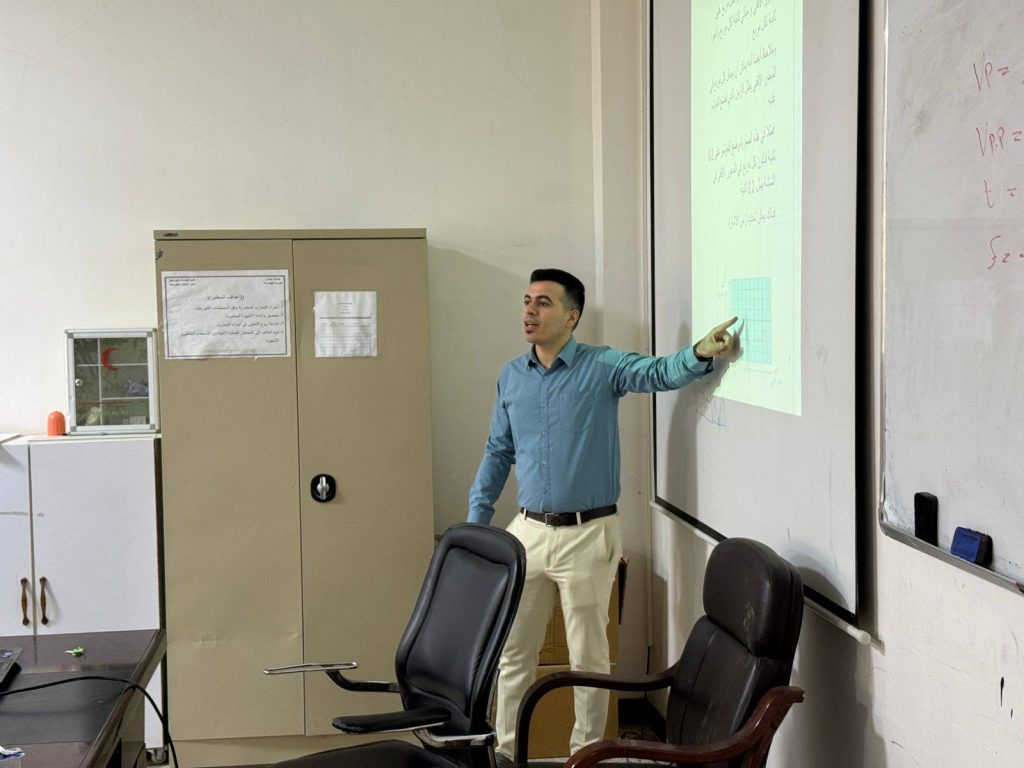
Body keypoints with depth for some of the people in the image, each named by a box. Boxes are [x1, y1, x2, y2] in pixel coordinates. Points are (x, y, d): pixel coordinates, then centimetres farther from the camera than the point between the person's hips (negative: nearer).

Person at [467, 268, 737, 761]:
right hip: (528, 530, 4)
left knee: (588, 656, 6)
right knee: (513, 651, 12)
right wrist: (476, 519, 11)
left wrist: (700, 354, -43)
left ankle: (586, 752, 22)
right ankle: (506, 749, 27)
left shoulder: (602, 367, -5)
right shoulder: (511, 377, 8)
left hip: (588, 534, -4)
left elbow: (657, 372, -22)